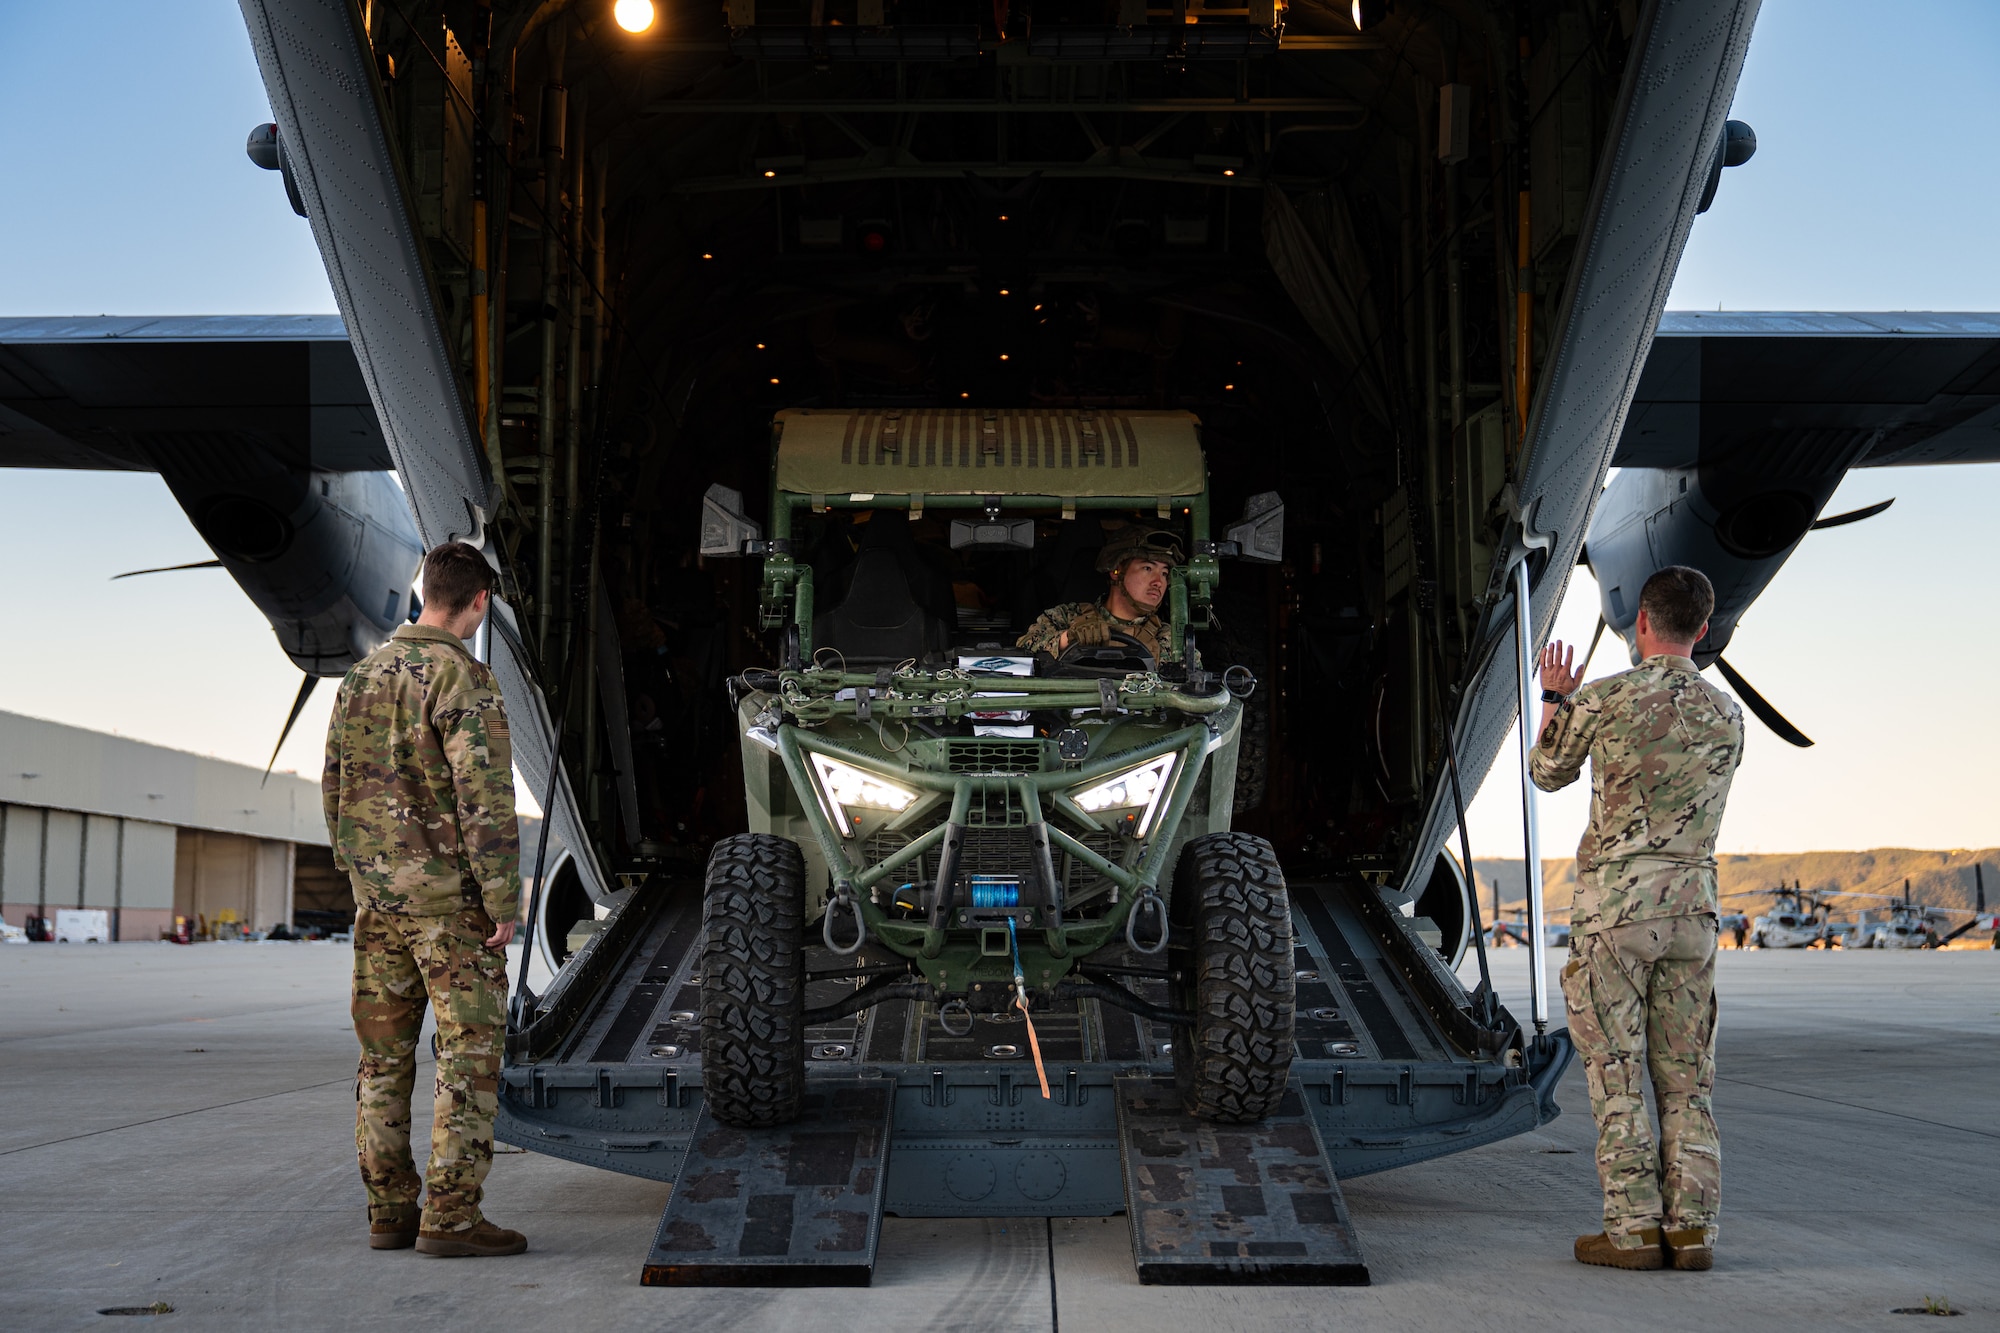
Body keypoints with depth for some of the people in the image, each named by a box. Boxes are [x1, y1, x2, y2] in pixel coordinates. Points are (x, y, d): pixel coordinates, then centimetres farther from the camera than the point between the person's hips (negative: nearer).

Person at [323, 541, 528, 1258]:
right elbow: (484, 799, -19)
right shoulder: (464, 680, -13)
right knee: (470, 1053, -2)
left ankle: (390, 1211, 16)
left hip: (378, 896, 7)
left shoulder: (363, 675, 11)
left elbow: (336, 789, 15)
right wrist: (505, 904, -15)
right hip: (451, 899, -7)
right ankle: (451, 1216, -2)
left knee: (385, 1057, 11)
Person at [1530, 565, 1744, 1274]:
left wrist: (1554, 699, 27)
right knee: (1685, 1074, 9)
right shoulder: (1727, 715, 7)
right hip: (1692, 902, 4)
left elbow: (1548, 774, 11)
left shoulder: (1601, 698, -7)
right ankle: (1691, 1228, 8)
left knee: (1616, 1070, 0)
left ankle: (1633, 1228, -1)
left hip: (1615, 901, -4)